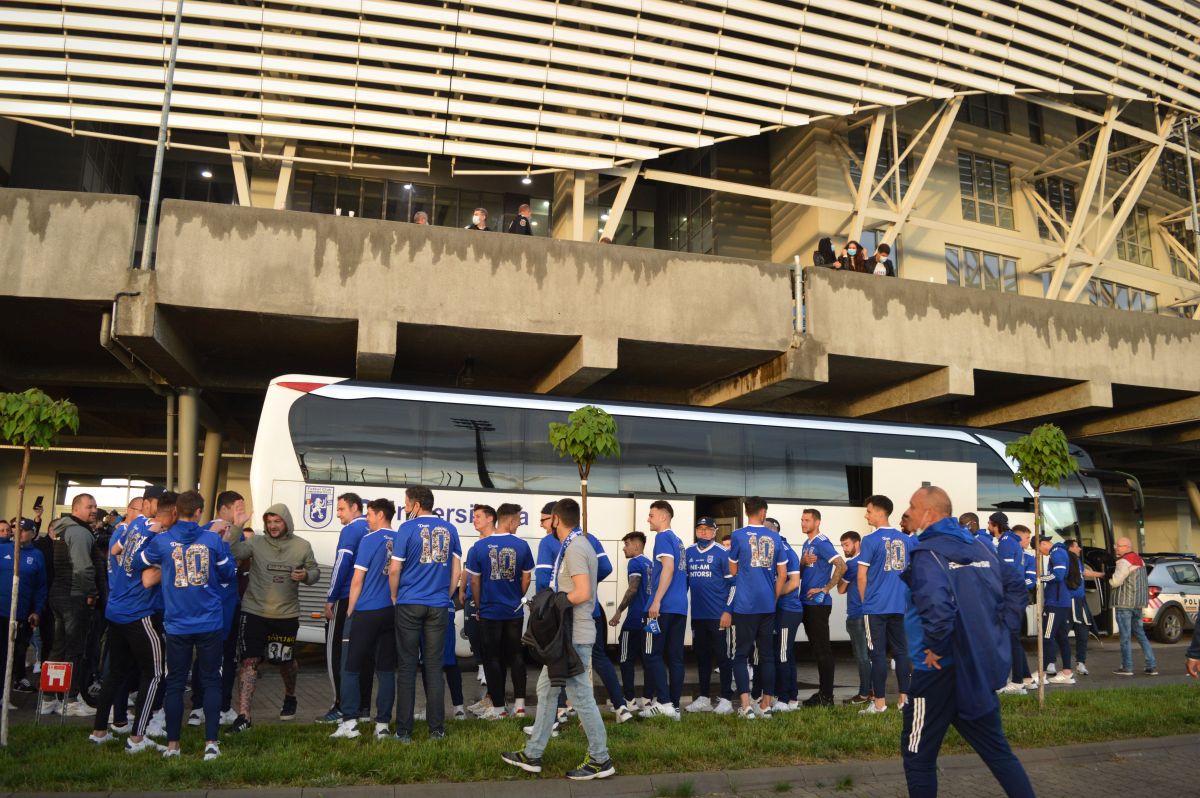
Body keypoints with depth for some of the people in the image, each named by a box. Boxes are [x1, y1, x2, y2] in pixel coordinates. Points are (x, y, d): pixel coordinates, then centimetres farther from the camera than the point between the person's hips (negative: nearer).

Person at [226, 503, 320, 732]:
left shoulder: (302, 546, 0)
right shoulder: (256, 543, -4)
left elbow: (315, 571, 9)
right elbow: (231, 552, -19)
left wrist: (306, 575, -13)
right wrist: (236, 527, -29)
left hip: (286, 615, 1)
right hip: (254, 612, -1)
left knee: (286, 661, 17)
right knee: (249, 662, -8)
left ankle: (290, 697, 45)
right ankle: (243, 716, -5)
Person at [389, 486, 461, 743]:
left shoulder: (408, 528, -6)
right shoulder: (449, 529, 6)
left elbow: (395, 569, -7)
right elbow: (457, 568, 8)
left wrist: (395, 596, 8)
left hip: (410, 605, -3)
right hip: (439, 606, 3)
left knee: (407, 666, 4)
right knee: (434, 666, 9)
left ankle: (404, 731, 7)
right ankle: (437, 729, 12)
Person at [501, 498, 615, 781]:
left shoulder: (574, 548, -17)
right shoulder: (576, 545, 15)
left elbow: (583, 594, -25)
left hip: (574, 636, -11)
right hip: (565, 634, 11)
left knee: (581, 696, -2)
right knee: (546, 690, 15)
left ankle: (600, 760, 9)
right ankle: (533, 754, 23)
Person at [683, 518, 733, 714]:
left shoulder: (722, 553, -5)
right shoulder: (688, 553, 10)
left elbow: (733, 582, -5)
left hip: (718, 615, -5)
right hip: (697, 615, 6)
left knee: (723, 656, 0)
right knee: (701, 656, 13)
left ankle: (726, 699, 7)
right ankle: (704, 698, 22)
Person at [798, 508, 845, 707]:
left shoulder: (822, 543, -12)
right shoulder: (806, 544, 16)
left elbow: (841, 566, -22)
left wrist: (825, 589, -18)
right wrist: (802, 562, -3)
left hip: (819, 603, -9)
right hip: (807, 602, 9)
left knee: (823, 649, -4)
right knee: (816, 648, 13)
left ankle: (827, 696, 1)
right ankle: (822, 692, 21)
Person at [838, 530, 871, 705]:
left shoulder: (851, 564, -14)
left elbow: (841, 589, -8)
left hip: (856, 615, -9)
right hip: (867, 613, 9)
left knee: (862, 656, -4)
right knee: (869, 654, 13)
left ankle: (864, 694, 0)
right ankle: (872, 690, 18)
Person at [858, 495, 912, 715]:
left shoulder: (871, 540, -10)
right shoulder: (906, 540, 6)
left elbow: (862, 576, -8)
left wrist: (864, 600, 6)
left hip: (876, 606, -5)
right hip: (899, 606, 5)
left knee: (878, 653, -1)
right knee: (901, 651, 10)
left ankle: (879, 703, 2)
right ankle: (904, 698, 14)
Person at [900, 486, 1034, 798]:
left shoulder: (926, 552, -17)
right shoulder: (980, 548, 9)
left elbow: (936, 604, -34)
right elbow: (1016, 587, 19)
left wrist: (935, 648, -20)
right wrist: (1000, 628, 13)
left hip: (941, 670, -7)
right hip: (981, 666, 8)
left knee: (918, 756, 7)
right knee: (997, 750, 20)